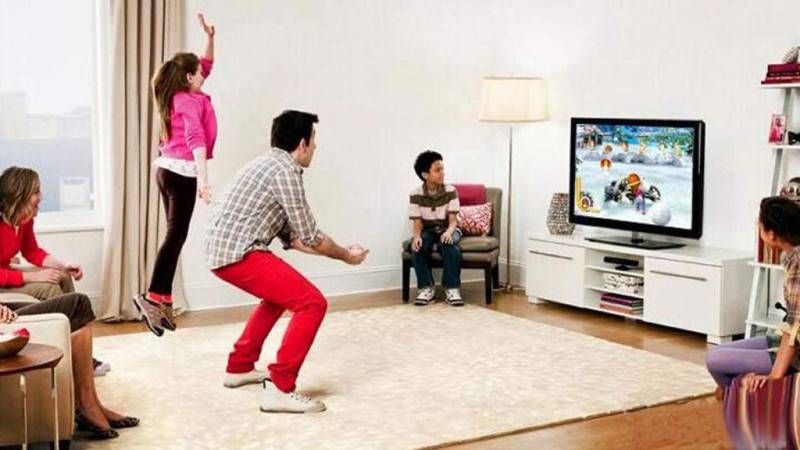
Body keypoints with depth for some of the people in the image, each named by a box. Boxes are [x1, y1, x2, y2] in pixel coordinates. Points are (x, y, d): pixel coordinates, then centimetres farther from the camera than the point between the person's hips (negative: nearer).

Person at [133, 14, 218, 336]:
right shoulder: (191, 101, -10)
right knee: (176, 236, -10)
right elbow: (195, 138, -25)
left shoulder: (179, 97, 16)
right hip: (182, 171, -10)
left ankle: (163, 300, 10)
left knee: (174, 234, 10)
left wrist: (209, 38, 23)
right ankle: (152, 297, -13)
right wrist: (203, 179, -34)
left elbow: (206, 65, 31)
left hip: (168, 169, 10)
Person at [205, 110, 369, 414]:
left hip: (220, 251, 11)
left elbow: (291, 237, 21)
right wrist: (347, 256, 9)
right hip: (240, 254, -11)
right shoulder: (285, 171, -11)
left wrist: (340, 250, 23)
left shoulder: (271, 164, 19)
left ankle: (239, 367, 38)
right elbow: (310, 237, -7)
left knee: (280, 294, 32)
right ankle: (280, 389, -13)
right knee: (312, 303, -12)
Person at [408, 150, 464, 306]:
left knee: (450, 244, -36)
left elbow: (453, 220, -13)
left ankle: (452, 288, -28)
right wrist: (416, 236, -33)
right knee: (417, 246, -33)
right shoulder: (416, 194, -10)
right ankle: (426, 288, -22)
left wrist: (449, 232, -37)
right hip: (427, 230, 1)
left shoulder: (450, 191, -11)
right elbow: (417, 222, -10)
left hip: (447, 230, -1)